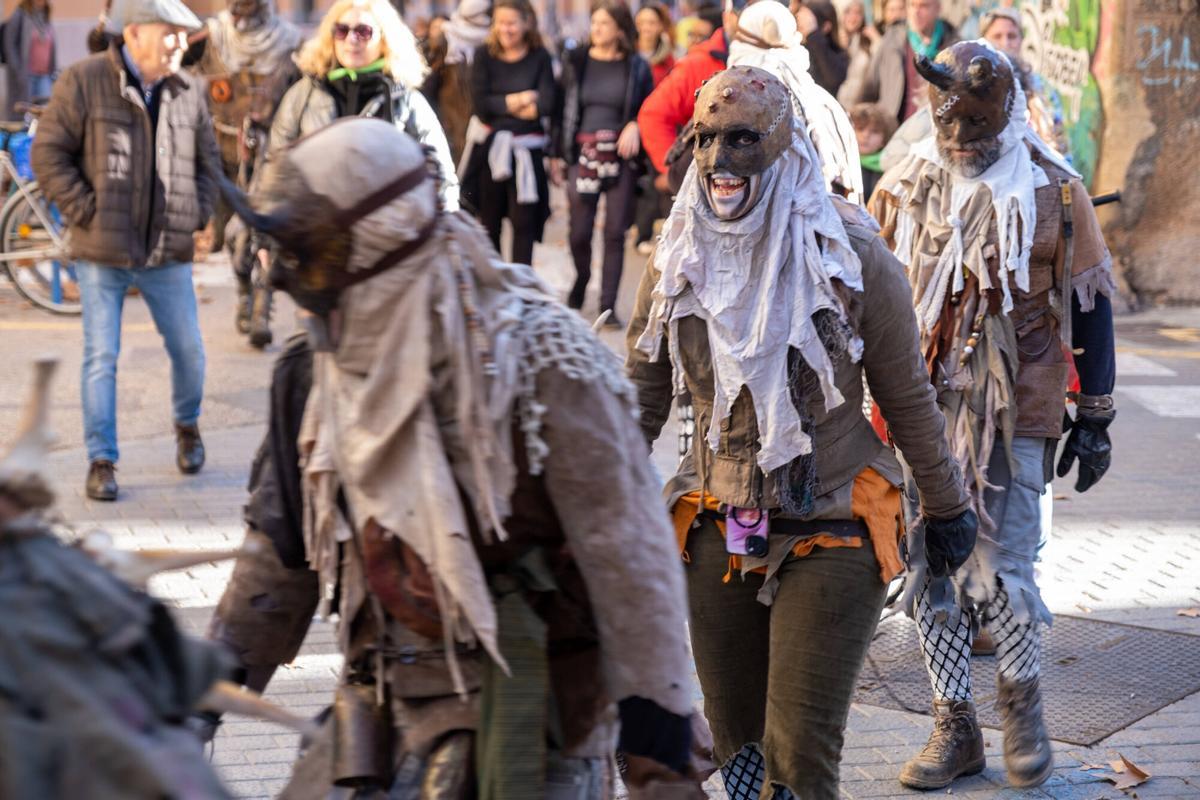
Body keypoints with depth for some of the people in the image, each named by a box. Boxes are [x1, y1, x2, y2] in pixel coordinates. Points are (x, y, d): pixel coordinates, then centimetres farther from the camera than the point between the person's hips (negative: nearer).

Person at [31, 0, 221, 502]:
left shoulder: (188, 93, 5)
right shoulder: (83, 82, -8)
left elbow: (208, 160, 17)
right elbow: (49, 155, -7)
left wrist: (197, 215, 6)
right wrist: (85, 211, -12)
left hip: (168, 254, 3)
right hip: (102, 253, -3)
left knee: (188, 351, 8)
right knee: (101, 357, -1)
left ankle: (187, 425, 37)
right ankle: (102, 462, 8)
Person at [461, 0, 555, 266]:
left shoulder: (539, 57, -1)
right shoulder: (484, 55, 0)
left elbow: (546, 104, -13)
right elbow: (480, 103, -11)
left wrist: (501, 105, -9)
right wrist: (520, 100, -12)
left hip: (526, 150, -1)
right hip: (489, 147, 1)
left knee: (524, 222, -1)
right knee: (489, 222, 9)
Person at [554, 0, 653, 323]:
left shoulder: (637, 67, 2)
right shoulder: (575, 61, 5)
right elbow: (562, 108, 7)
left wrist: (635, 127, -16)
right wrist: (558, 153, 5)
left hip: (620, 158, -1)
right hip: (582, 155, 1)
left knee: (615, 233, -2)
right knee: (580, 231, 0)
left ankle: (608, 305, 6)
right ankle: (581, 279, 31)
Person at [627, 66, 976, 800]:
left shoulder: (850, 259, -10)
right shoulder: (680, 262, 0)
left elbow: (909, 397, 0)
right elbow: (642, 395, 9)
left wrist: (947, 507, 8)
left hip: (833, 538, -4)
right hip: (720, 536, 4)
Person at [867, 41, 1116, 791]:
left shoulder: (1054, 194, -4)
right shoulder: (904, 188, 3)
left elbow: (1091, 307, 3)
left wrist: (1095, 418, 3)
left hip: (1016, 416, -3)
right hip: (923, 413, 3)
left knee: (1003, 572, -5)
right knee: (930, 570, 5)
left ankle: (1022, 699, 23)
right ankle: (956, 728, 19)